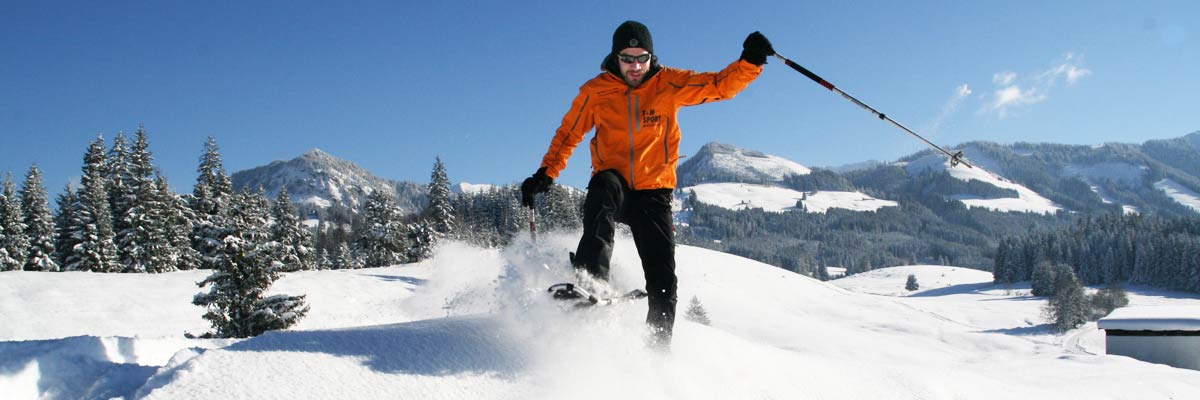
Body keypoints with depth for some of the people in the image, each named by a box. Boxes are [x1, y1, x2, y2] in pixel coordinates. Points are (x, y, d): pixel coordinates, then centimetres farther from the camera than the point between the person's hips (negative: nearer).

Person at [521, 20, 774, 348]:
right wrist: (546, 174, -7)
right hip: (613, 182, -1)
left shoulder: (669, 84, -4)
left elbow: (720, 85, -5)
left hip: (654, 191, 1)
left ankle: (658, 345, 9)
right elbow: (569, 134, 5)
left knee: (663, 282, -5)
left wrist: (750, 61, -23)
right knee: (603, 188, -38)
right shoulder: (595, 92, -4)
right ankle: (589, 278, -49)